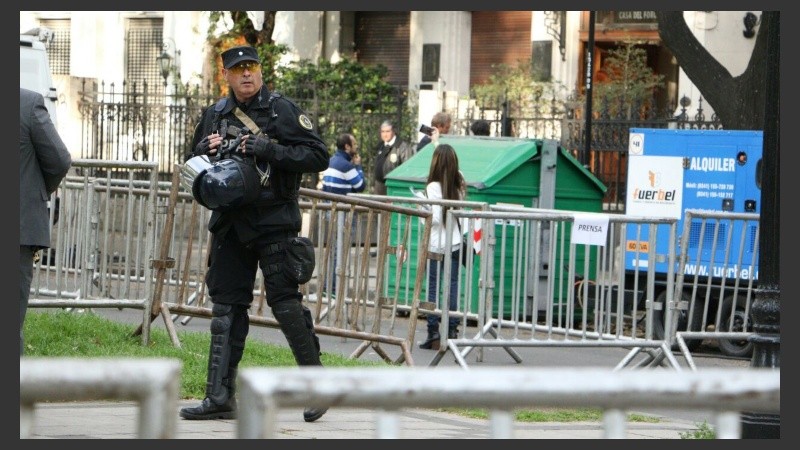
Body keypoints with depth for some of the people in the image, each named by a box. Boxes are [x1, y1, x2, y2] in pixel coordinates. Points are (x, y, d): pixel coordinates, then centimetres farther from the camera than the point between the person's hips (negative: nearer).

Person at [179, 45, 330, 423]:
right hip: (230, 222, 5)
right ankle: (220, 398, 6)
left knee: (285, 302, -6)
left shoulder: (282, 111, -3)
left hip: (274, 222, -5)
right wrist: (204, 151, -1)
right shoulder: (214, 116, 13)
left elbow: (318, 156, -8)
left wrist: (271, 150, -18)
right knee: (226, 306, 4)